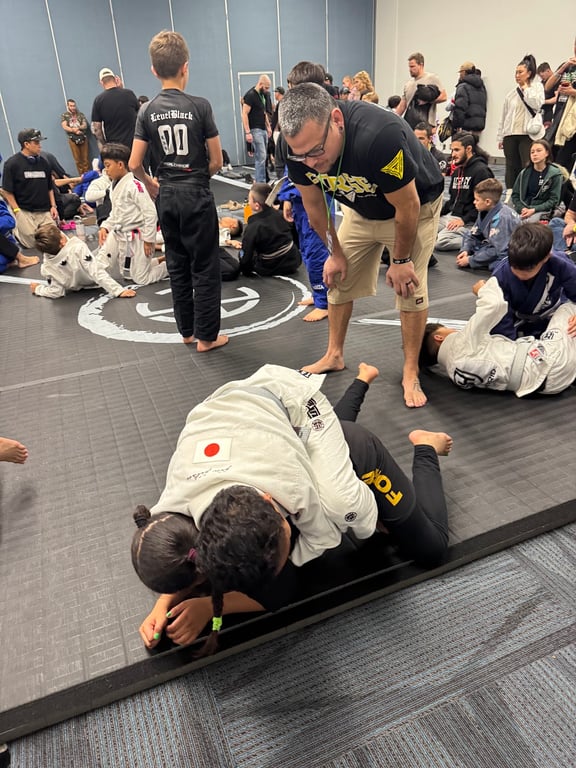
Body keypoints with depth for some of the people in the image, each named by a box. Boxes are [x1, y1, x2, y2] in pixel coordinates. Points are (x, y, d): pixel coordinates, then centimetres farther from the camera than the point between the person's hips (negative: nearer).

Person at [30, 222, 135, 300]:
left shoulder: (46, 269, -27)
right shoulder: (78, 248, -39)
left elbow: (56, 292, -16)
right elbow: (97, 272, -39)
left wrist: (38, 289, 0)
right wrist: (119, 290, -37)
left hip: (78, 287, 4)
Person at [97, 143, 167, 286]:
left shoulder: (134, 185, -19)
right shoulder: (115, 185, 8)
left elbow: (150, 213, -21)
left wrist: (148, 239, -19)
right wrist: (105, 227, 1)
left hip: (136, 238, -8)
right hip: (118, 235, 8)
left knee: (141, 279, -4)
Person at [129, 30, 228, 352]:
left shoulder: (148, 111, 1)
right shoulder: (200, 106, -10)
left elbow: (135, 164, 0)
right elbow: (217, 161, -7)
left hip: (167, 196, 5)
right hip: (197, 196, -4)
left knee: (177, 266, 14)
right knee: (205, 268, 3)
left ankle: (187, 330, 23)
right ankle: (206, 336, 8)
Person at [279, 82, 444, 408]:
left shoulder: (380, 136, -42)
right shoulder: (300, 148, -24)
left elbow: (407, 207, -28)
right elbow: (314, 204, -6)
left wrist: (401, 260, -16)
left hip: (416, 205, -5)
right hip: (362, 209, 5)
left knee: (410, 286, -10)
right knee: (338, 278, 5)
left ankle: (411, 373, 5)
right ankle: (335, 355, 23)